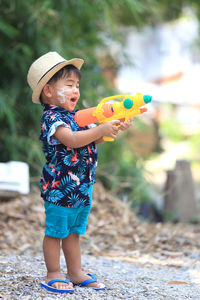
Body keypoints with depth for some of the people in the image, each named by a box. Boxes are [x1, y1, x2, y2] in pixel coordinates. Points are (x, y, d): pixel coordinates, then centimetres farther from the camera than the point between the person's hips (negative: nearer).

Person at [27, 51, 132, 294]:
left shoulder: (76, 116, 14)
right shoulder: (51, 117, -14)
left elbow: (93, 139, 14)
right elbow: (71, 140, -28)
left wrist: (114, 128, -3)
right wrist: (101, 129, -30)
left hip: (82, 187, 9)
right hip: (60, 188, -9)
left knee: (73, 231, 16)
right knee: (55, 231, 2)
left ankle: (75, 273, 24)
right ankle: (53, 275, 11)